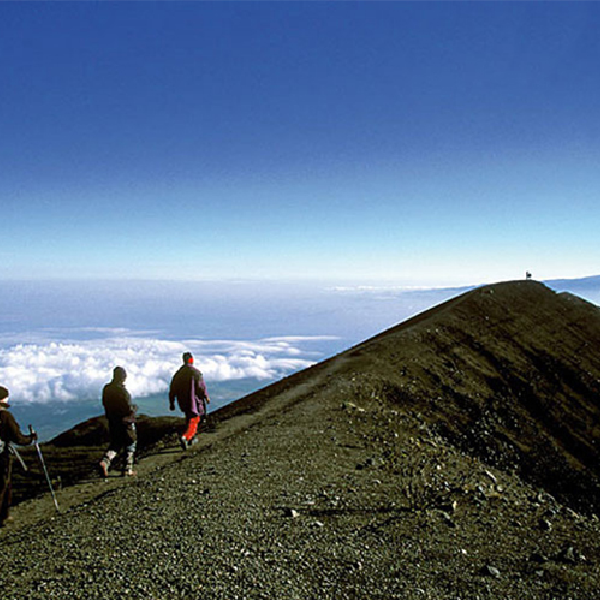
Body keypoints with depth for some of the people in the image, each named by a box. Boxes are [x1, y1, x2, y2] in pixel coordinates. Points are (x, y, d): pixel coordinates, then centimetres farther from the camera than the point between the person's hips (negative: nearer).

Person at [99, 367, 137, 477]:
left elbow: (105, 404, 13)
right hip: (125, 421, -6)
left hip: (112, 421, 6)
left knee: (115, 444, 17)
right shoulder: (122, 390, -19)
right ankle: (127, 469, 10)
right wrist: (134, 408, -1)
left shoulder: (106, 388, 4)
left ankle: (105, 461, -6)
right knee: (130, 444, 8)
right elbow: (128, 407, -20)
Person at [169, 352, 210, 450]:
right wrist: (206, 397, 2)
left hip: (183, 403, 6)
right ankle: (185, 437, -24)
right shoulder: (195, 372, -14)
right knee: (194, 421, -3)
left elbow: (172, 389, 6)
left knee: (189, 419, 25)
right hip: (194, 401, -6)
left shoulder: (178, 373, 3)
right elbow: (202, 387, -14)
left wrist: (171, 403, 13)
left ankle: (191, 438, 29)